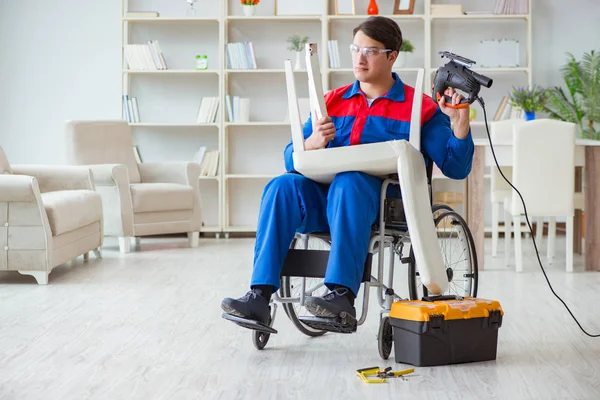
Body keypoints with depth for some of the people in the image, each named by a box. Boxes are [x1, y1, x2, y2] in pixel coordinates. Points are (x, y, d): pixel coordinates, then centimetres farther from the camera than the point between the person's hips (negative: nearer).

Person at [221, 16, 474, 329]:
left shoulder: (420, 107, 8)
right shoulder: (332, 101, 18)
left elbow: (456, 168, 4)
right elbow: (291, 161, 13)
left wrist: (459, 122, -13)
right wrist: (313, 143, -10)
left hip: (387, 205, -3)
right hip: (325, 201, 4)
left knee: (348, 182, -35)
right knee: (283, 186, -26)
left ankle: (343, 293, -41)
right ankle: (260, 296, -33)